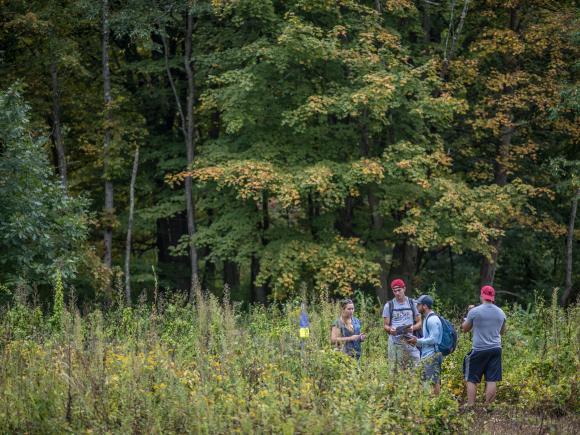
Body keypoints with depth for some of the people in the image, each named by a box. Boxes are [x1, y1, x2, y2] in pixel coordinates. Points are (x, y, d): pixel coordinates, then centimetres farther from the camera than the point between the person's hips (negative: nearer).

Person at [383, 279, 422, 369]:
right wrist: (390, 329, -17)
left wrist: (413, 328, -14)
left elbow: (419, 323, 9)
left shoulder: (413, 304, 8)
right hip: (395, 343, 0)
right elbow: (385, 325, 7)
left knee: (415, 367, -8)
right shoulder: (389, 305, 7)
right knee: (396, 369, -4)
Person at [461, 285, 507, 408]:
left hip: (479, 349, -3)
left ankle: (470, 406, -1)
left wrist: (469, 314, 20)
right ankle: (488, 406, 1)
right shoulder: (500, 313, 6)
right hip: (496, 349, 4)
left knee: (472, 379, 5)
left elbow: (465, 329, 7)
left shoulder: (474, 311, -7)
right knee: (492, 380, 2)